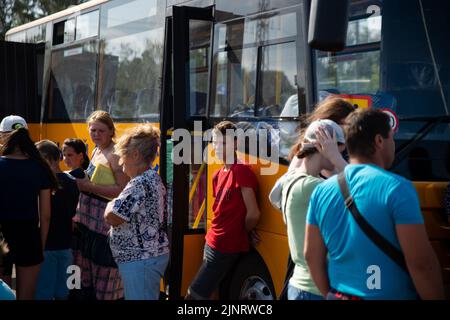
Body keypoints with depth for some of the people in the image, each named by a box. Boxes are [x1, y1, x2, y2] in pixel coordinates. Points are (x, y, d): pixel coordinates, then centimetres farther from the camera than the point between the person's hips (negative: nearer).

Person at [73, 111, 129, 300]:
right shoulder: (97, 150, 14)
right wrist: (83, 183, 11)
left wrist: (89, 186, -19)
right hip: (88, 220, 9)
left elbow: (123, 190, -21)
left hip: (107, 221, -9)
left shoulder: (115, 154, -12)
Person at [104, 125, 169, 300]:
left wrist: (110, 205, -3)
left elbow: (112, 218, -23)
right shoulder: (153, 178, 14)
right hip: (153, 254, 10)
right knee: (148, 297, 16)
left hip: (140, 260, -10)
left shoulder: (140, 183, -19)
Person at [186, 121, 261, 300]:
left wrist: (244, 232, -2)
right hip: (213, 243, 9)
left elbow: (253, 214, -20)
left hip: (225, 248, -9)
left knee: (194, 294, -7)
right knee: (200, 294, 12)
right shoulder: (218, 175, 13)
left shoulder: (241, 171, -16)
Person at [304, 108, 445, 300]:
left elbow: (311, 256, 6)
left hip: (340, 296, 4)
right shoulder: (396, 188, -15)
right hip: (390, 296, -4)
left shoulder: (321, 191, 1)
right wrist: (436, 297, -7)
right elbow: (421, 263, -18)